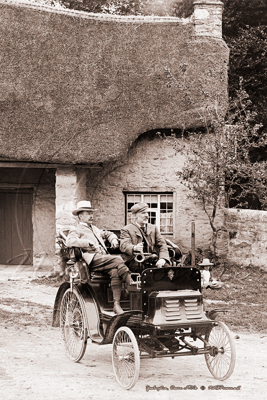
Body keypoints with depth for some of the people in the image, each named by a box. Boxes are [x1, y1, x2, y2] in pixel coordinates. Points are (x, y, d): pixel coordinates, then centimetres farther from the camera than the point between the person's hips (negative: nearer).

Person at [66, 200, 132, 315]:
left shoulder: (94, 229, 34)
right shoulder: (76, 230, 10)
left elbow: (107, 234, 44)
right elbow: (69, 241, -9)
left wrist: (113, 239, 20)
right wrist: (88, 243, -18)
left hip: (105, 258, 6)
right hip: (92, 258, -6)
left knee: (115, 271, -26)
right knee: (118, 260, -28)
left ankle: (116, 304, -28)